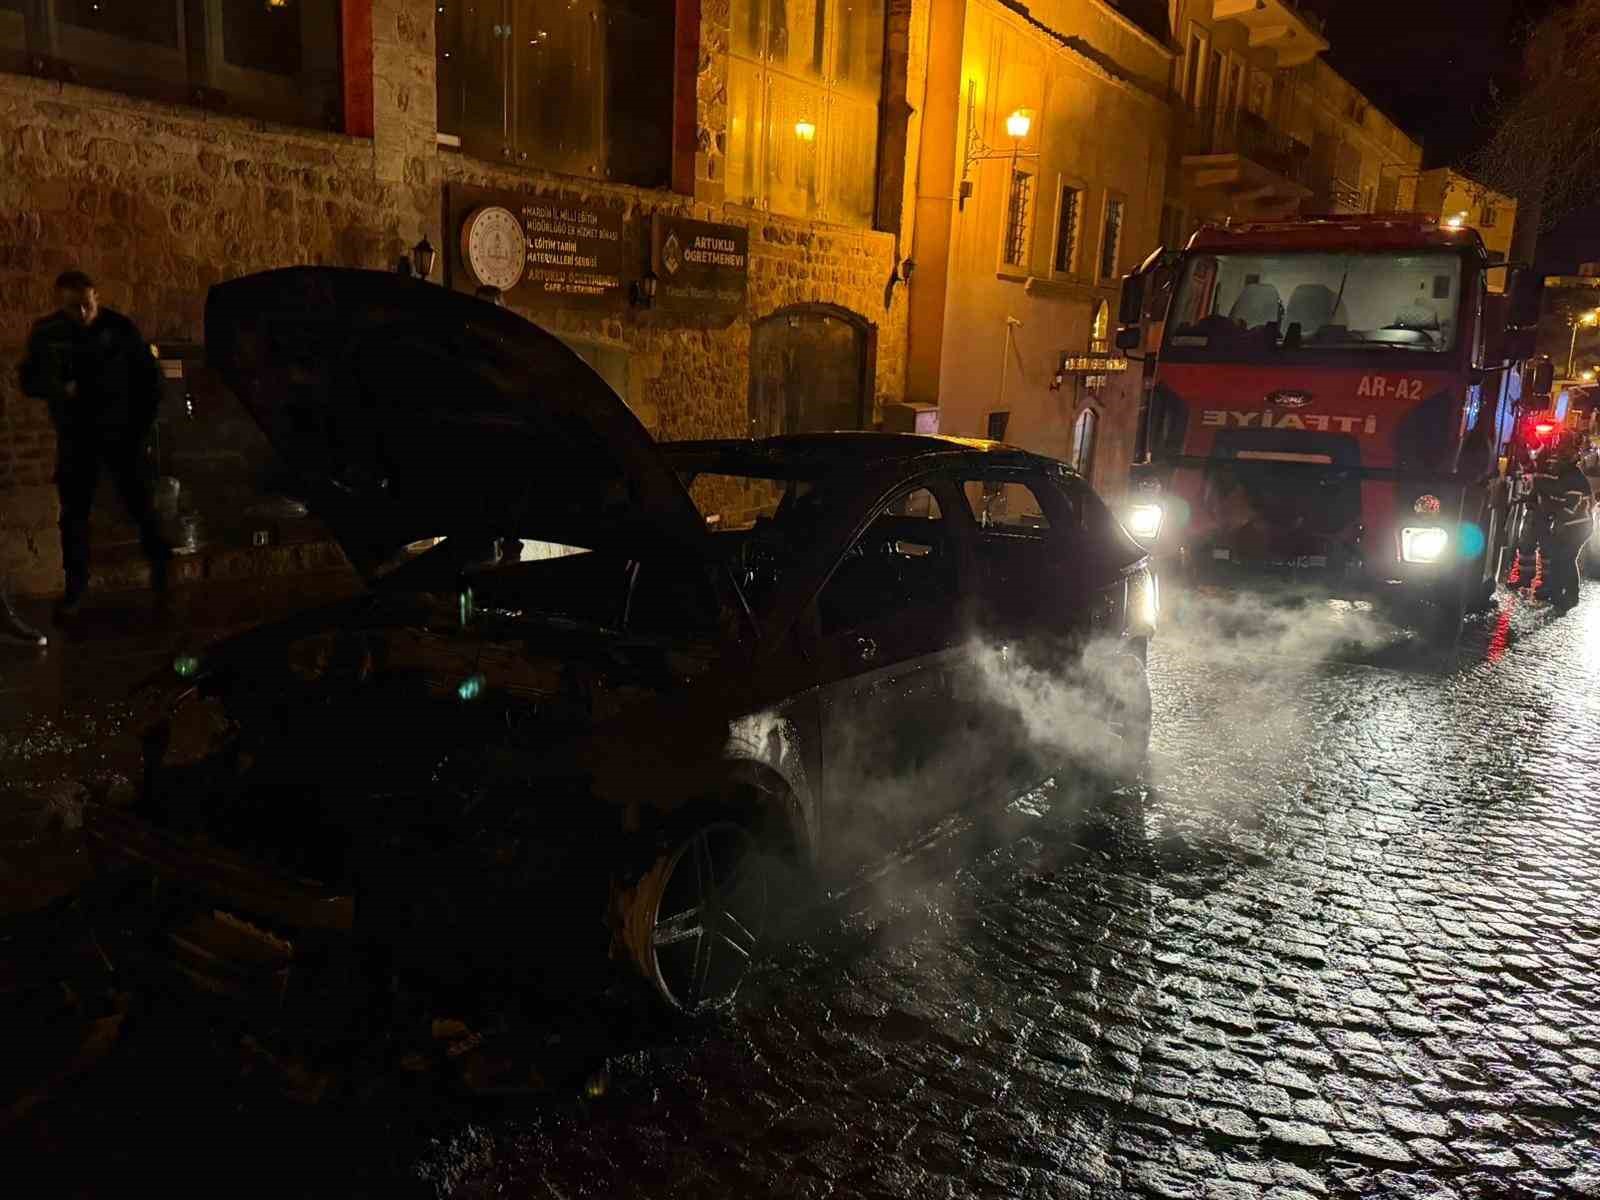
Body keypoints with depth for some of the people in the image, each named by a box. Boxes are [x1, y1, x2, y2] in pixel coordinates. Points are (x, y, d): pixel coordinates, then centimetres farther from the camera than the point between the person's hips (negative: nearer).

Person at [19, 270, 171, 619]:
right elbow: (29, 380, 5)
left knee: (137, 500, 3)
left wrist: (140, 424, -2)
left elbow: (150, 377, 0)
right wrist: (60, 389, -17)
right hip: (74, 434, 2)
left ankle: (159, 559, 25)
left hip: (120, 431, -2)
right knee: (74, 511, 4)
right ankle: (75, 585, 13)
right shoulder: (45, 332, -3)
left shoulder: (120, 327, -9)